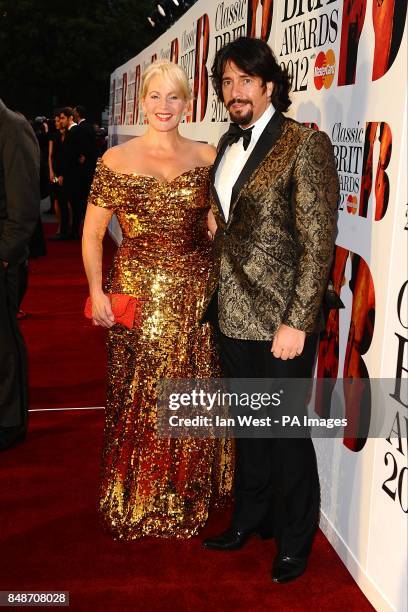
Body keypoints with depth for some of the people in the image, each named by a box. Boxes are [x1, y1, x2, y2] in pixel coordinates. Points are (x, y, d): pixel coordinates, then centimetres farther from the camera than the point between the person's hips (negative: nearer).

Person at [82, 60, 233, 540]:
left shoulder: (206, 158, 6)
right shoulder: (117, 159, 0)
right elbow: (92, 233, 2)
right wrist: (97, 292, -8)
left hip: (196, 293, 2)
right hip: (138, 292, -2)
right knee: (137, 397, 4)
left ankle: (185, 495, 29)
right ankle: (136, 500, 24)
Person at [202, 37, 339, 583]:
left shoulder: (305, 144, -12)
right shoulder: (228, 143, 10)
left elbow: (318, 242, -15)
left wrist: (297, 322, -18)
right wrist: (216, 286, 11)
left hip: (282, 318, -6)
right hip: (233, 313, 7)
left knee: (285, 430, 7)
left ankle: (294, 541, 28)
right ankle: (250, 518, 40)